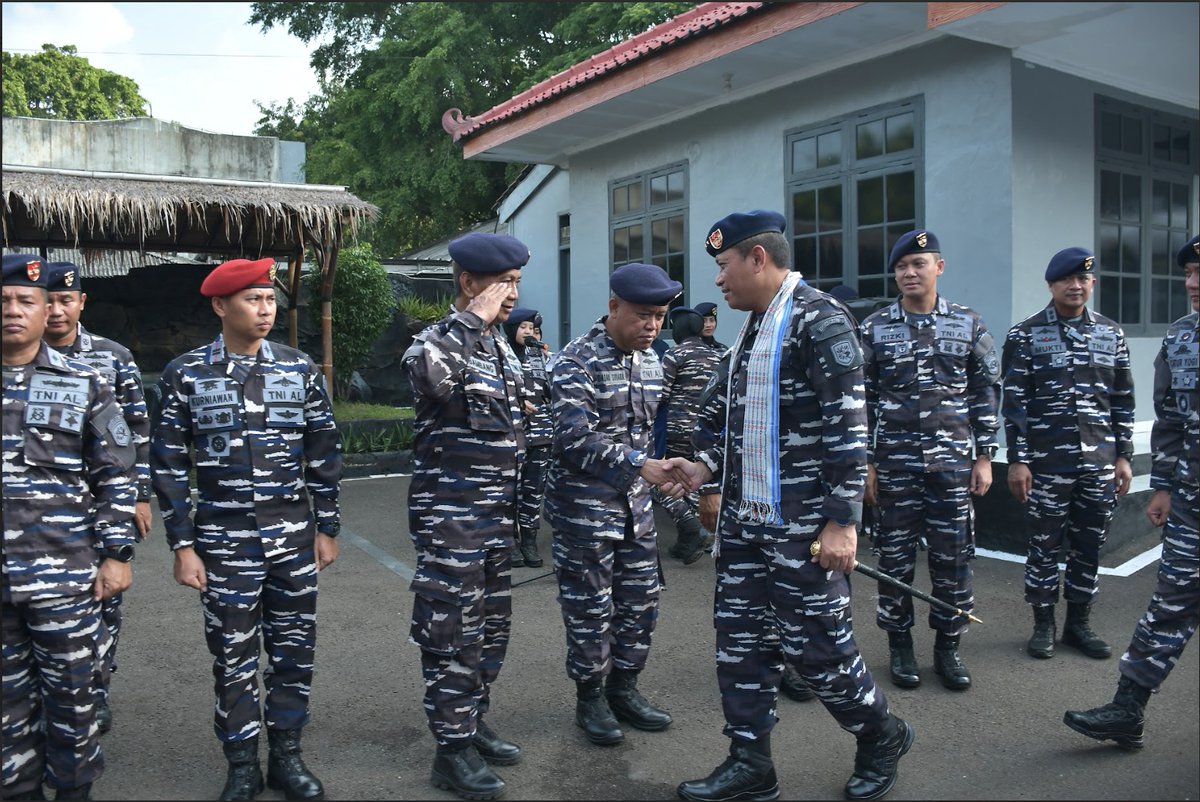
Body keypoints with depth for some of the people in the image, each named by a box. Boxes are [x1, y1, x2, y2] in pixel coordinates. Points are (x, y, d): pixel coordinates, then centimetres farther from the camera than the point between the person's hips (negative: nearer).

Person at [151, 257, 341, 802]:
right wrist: (182, 545, -4)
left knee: (294, 649, 10)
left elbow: (323, 452, 6)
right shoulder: (185, 374, -2)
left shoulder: (300, 368, 2)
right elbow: (169, 464, -1)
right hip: (224, 543, -2)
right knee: (233, 656, 8)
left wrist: (327, 527, 5)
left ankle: (286, 755, 28)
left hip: (294, 538, 2)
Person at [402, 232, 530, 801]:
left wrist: (521, 507, 19)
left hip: (497, 514, 8)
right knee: (453, 632, 0)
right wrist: (475, 317, -24)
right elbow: (427, 370, -38)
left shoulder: (503, 347, 13)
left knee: (490, 627, 16)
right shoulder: (436, 339, -10)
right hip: (450, 516, -8)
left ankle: (474, 724, 32)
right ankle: (453, 749, 13)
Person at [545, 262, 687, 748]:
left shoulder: (650, 361, 8)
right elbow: (575, 439, -24)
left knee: (641, 599, 13)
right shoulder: (576, 360, -15)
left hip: (635, 502, 7)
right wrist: (639, 465, -31)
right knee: (590, 607, 4)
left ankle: (623, 689, 30)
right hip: (584, 505, -7)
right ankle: (591, 699, 22)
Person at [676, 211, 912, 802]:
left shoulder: (820, 320, -13)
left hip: (802, 526, -8)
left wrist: (842, 520, -20)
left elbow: (847, 426, -18)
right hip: (744, 520, 8)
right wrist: (706, 464, 9)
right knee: (740, 640, 10)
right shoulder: (752, 326, 13)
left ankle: (882, 736, 28)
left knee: (813, 643, 2)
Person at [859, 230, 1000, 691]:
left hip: (953, 459, 1)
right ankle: (900, 647, 20)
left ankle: (948, 647, 20)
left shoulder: (968, 324, 5)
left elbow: (986, 393, 7)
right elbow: (861, 399, 3)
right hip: (894, 461, 0)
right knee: (895, 556, 5)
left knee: (953, 556, 5)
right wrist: (865, 463, -1)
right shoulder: (874, 328, 2)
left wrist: (984, 456, 2)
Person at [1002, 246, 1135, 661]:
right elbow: (1014, 401, -5)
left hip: (1100, 462, 4)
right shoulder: (1025, 335, -3)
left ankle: (1079, 622, 26)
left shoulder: (1111, 334, 9)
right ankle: (1044, 624, 20)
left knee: (1089, 545, 11)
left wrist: (1124, 455, 8)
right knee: (1045, 545, 5)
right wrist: (1017, 459, -9)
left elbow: (1123, 400, 12)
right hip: (1047, 463, -4)